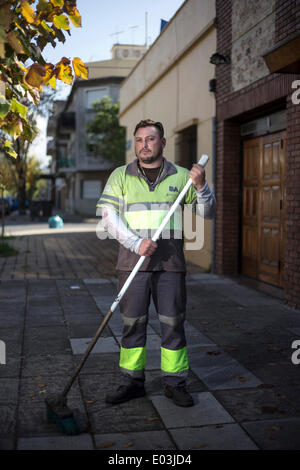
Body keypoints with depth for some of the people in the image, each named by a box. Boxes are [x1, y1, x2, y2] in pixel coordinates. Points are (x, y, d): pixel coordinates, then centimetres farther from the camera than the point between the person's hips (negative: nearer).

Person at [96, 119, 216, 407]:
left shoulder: (180, 176, 7)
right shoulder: (121, 176, 5)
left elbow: (207, 212, 8)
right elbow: (108, 216, -4)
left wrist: (201, 186, -11)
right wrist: (136, 243, -17)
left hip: (170, 263, 0)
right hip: (133, 261, 0)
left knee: (173, 323, 4)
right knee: (132, 323, 5)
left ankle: (175, 383, 17)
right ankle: (132, 382, 19)